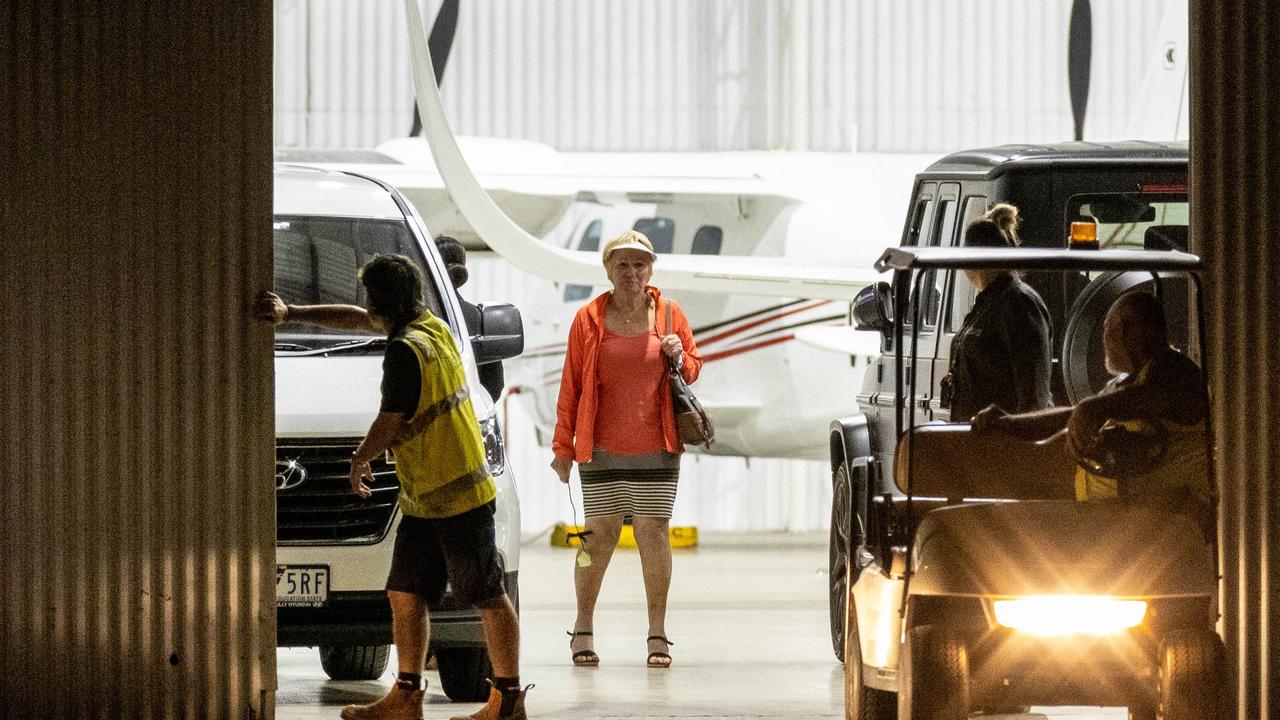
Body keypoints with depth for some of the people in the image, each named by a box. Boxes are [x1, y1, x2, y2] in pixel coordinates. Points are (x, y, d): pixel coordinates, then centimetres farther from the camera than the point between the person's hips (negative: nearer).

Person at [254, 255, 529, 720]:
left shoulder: (405, 351, -19)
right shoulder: (432, 327, 9)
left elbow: (389, 424, -13)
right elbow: (359, 320, 22)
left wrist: (359, 460, 7)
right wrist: (291, 314, 20)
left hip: (459, 495, -10)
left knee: (488, 597, -3)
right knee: (405, 594, 10)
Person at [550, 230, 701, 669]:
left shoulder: (669, 315, 6)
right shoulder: (589, 319, 2)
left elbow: (694, 370, 17)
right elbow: (571, 386, 4)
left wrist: (679, 358, -7)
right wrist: (563, 448, 3)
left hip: (656, 450, 1)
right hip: (601, 451, -1)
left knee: (654, 535, -1)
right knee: (600, 536, 0)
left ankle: (657, 633, 4)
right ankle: (583, 628, 13)